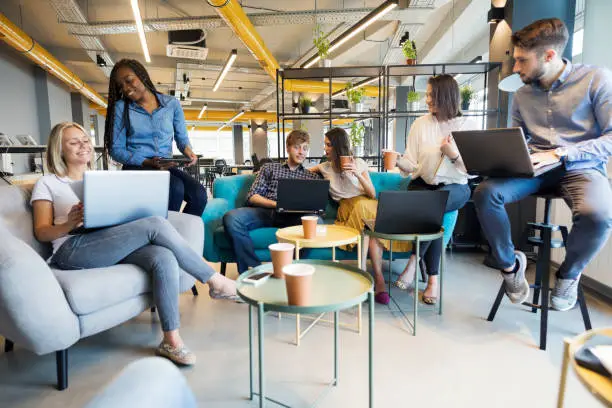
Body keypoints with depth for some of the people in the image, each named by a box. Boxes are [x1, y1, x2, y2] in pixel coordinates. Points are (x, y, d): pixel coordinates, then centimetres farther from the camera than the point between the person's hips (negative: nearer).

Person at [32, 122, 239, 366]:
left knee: (164, 258, -30)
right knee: (155, 225, -28)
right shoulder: (47, 183, 14)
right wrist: (69, 224, -17)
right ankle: (215, 281, -19)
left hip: (115, 244, 5)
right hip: (74, 250, -4)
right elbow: (41, 233, 5)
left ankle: (171, 340, -25)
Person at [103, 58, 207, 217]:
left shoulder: (172, 103, 9)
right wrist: (147, 162, -15)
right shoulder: (120, 107, 5)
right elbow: (116, 149, 2)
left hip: (166, 167, 2)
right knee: (176, 188, -34)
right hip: (136, 167, -2)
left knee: (199, 193, -28)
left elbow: (182, 137, 17)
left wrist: (187, 149, -9)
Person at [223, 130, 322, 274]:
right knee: (231, 218, -31)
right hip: (265, 211, 0)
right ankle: (254, 268, -24)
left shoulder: (312, 177, 26)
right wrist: (276, 204, -7)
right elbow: (252, 197, 11)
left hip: (293, 216, 0)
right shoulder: (269, 168, 24)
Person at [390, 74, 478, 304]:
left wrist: (453, 155, -16)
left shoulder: (469, 126, 1)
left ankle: (414, 261, -19)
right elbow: (411, 165, -2)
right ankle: (432, 279, -18)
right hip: (423, 184, 2)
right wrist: (398, 162, -22)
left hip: (455, 187, -1)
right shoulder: (421, 124, 5)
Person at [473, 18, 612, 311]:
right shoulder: (522, 95, 10)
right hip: (536, 169, 4)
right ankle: (509, 263, -2)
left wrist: (559, 153, -21)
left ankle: (568, 274, -2)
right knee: (486, 192, -25)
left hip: (581, 168, -3)